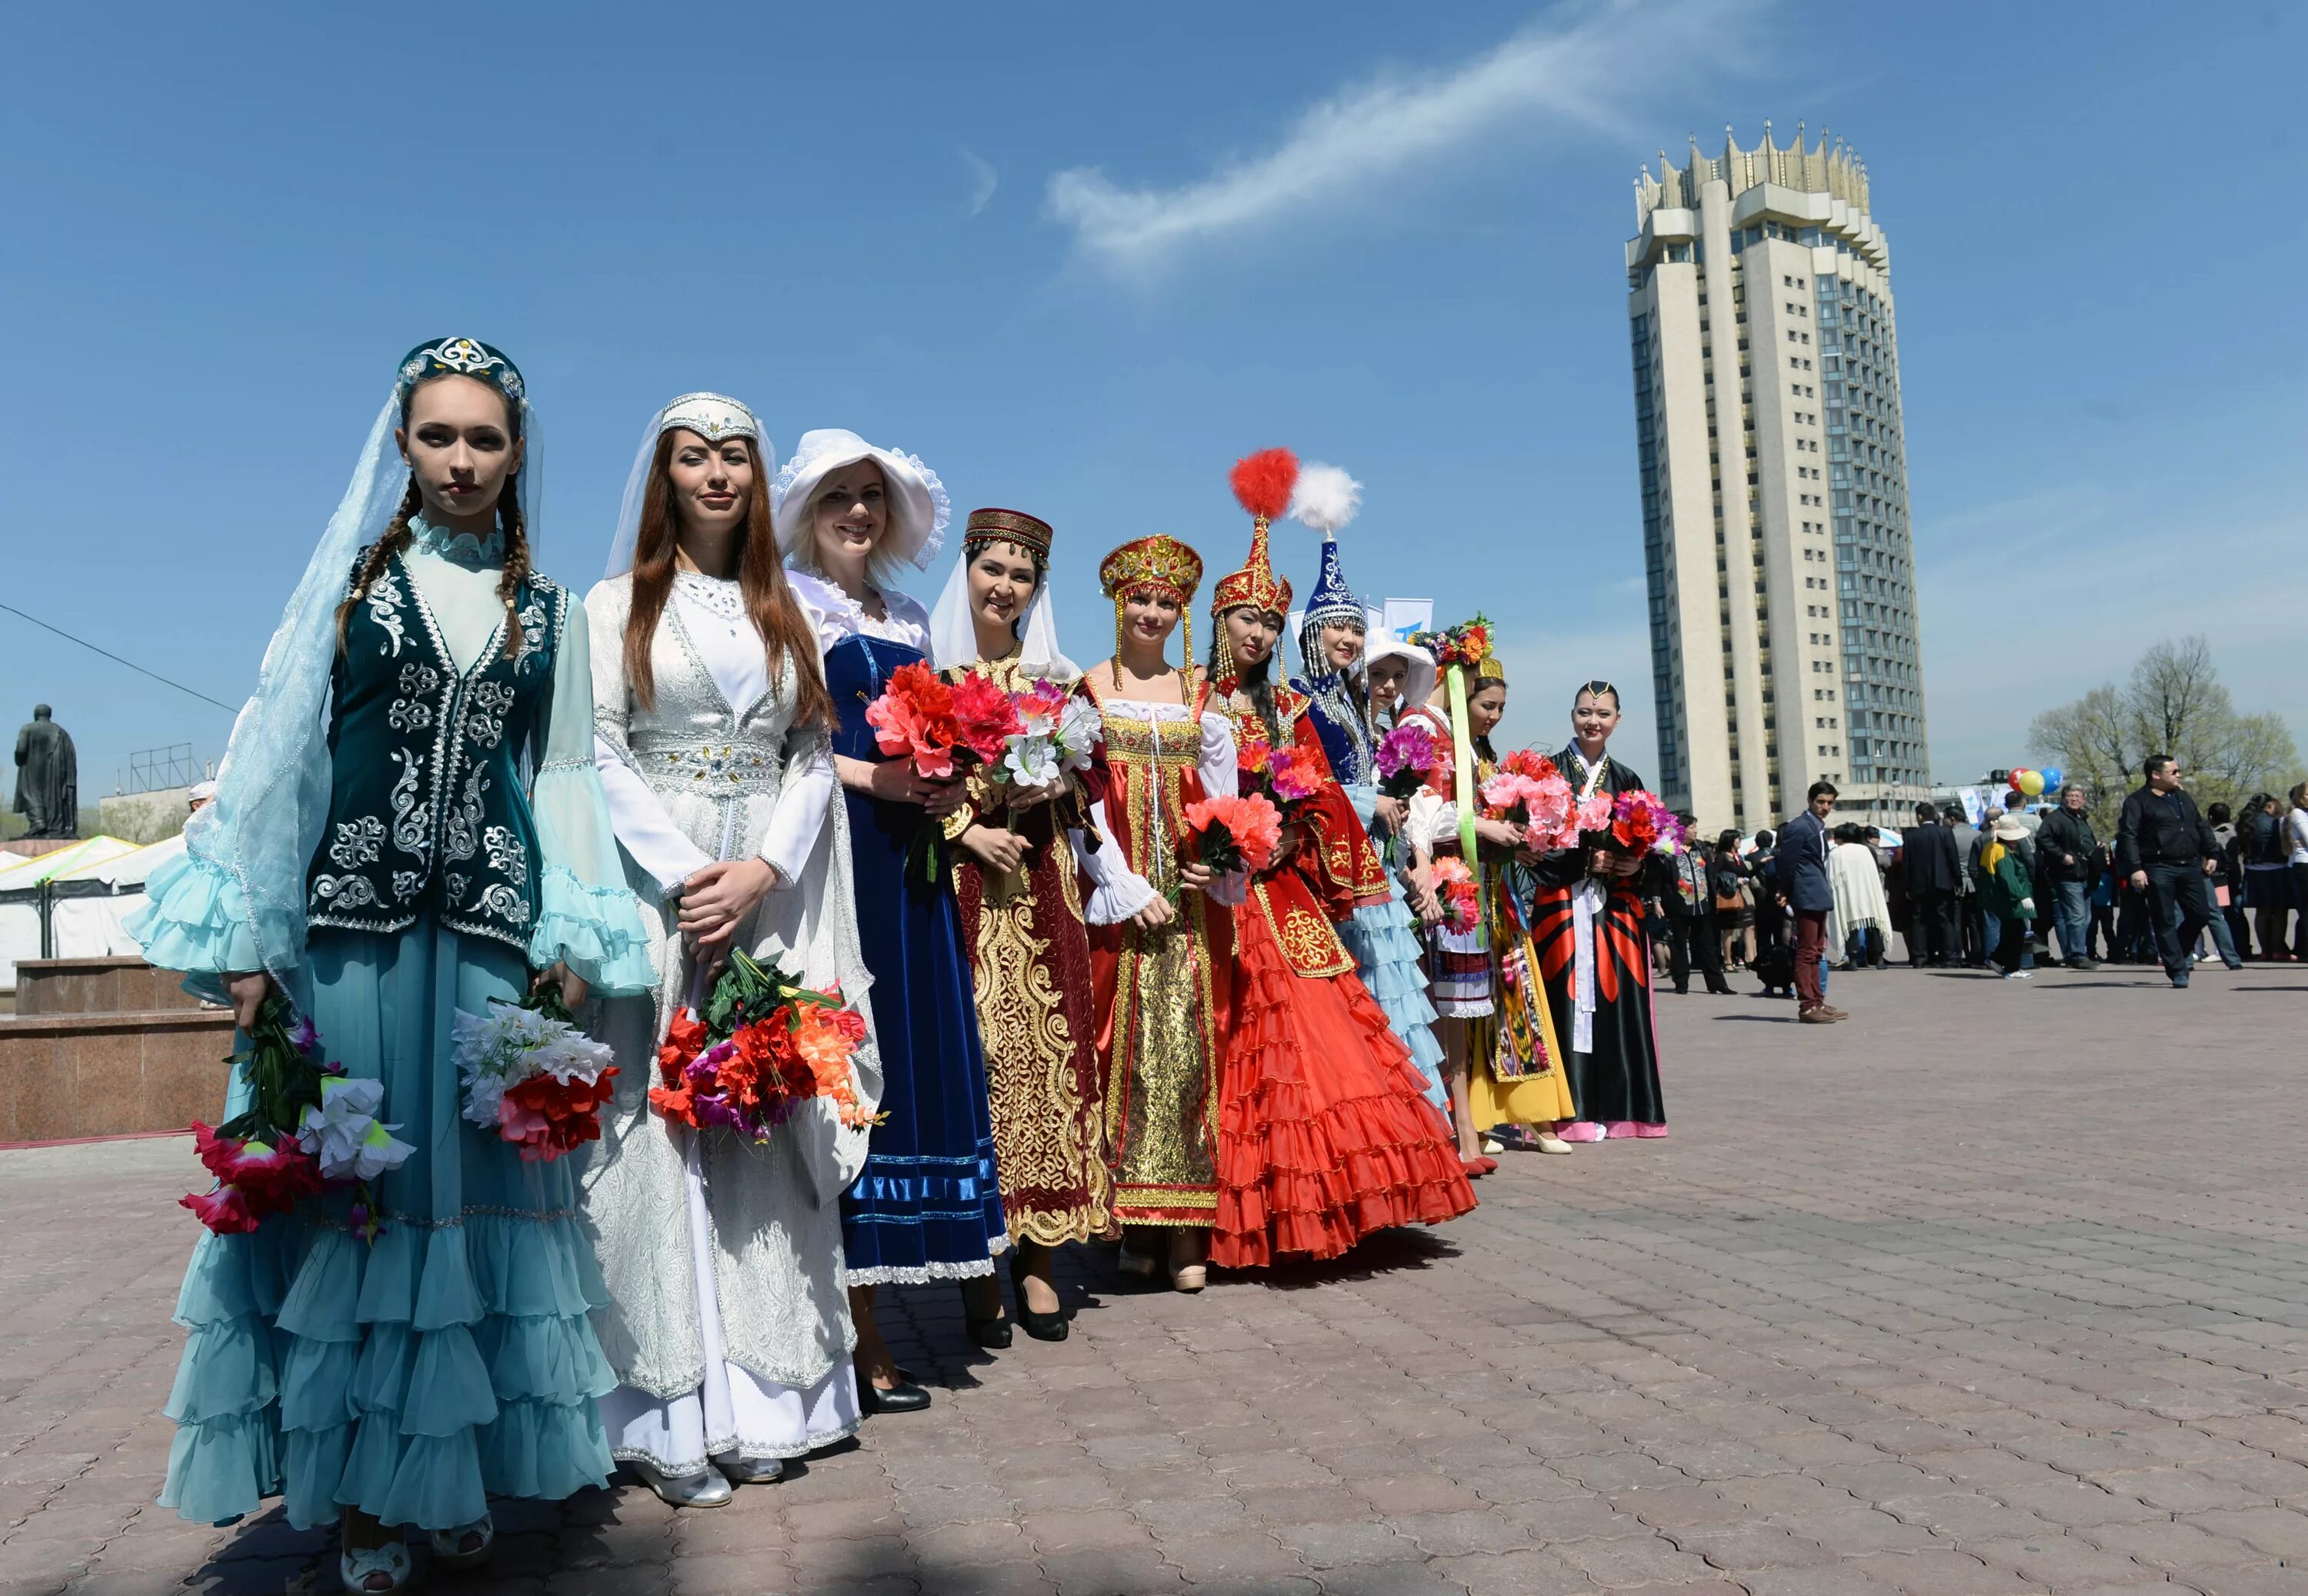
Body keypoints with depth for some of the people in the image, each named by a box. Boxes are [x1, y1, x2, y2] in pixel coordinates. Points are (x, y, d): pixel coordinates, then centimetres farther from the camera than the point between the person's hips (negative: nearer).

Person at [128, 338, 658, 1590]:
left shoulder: (549, 612, 12)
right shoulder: (350, 576, 6)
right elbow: (277, 752, 3)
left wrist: (572, 941, 4)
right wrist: (247, 941, -4)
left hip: (488, 932, 2)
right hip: (343, 923, -1)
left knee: (469, 1192, 4)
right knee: (344, 1195, 1)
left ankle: (449, 1473, 17)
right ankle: (353, 1494, 13)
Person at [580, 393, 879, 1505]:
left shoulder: (785, 614, 16)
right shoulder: (617, 604, 7)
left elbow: (812, 755, 8)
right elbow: (599, 753, -1)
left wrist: (761, 870, -8)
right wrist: (684, 874, -13)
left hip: (772, 896, 3)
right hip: (656, 890, -2)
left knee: (767, 1135, 2)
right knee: (661, 1133, -4)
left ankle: (763, 1399, 11)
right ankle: (676, 1420, 2)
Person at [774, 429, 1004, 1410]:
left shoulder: (908, 620, 20)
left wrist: (942, 791, 2)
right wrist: (868, 777, -17)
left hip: (906, 860, 6)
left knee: (917, 1052, 4)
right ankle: (856, 1333, 0)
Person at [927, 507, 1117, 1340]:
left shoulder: (1055, 677, 13)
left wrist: (1060, 783, -4)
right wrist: (968, 829, -12)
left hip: (1042, 882, 3)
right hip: (960, 883, -3)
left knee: (1046, 1052, 0)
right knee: (970, 1054, -4)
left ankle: (1038, 1254, 8)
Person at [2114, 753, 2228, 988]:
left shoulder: (2183, 797, 16)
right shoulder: (2137, 801, -6)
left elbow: (2201, 827, 24)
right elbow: (2128, 836, -13)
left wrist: (2212, 853, 16)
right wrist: (2135, 869, -20)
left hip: (2190, 866, 6)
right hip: (2158, 869, -6)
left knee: (2201, 913, 5)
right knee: (2165, 921, -2)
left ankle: (2180, 950, 29)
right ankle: (2177, 969, 4)